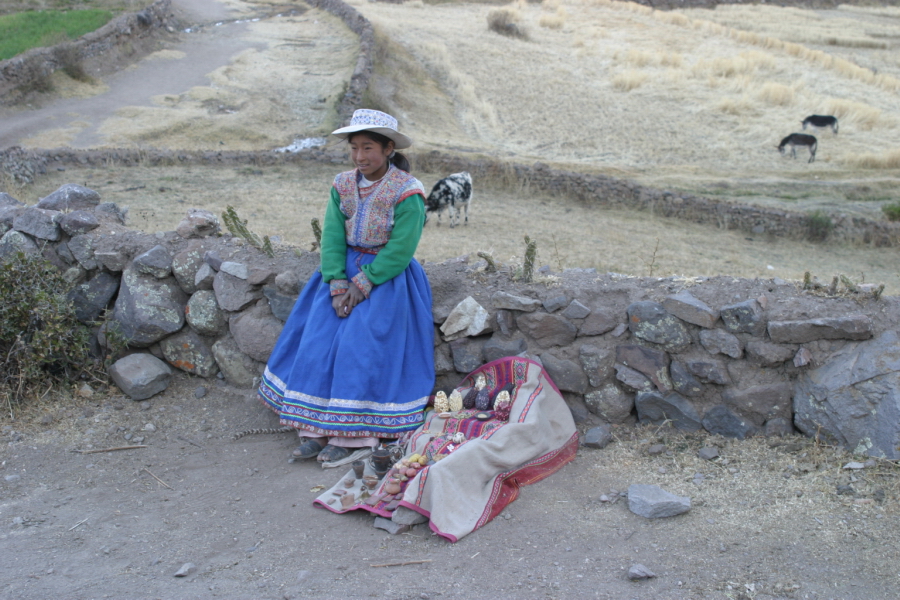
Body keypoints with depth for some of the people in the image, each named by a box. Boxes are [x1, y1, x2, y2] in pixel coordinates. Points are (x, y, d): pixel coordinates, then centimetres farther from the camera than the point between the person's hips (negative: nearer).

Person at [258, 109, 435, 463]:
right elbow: (332, 238, -2)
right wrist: (337, 284, -16)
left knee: (360, 344, -18)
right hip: (345, 272, 5)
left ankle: (350, 434, -11)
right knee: (318, 338, -10)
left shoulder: (407, 193, -12)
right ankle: (316, 429, -7)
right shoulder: (343, 186, 4)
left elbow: (399, 251, -16)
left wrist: (362, 285, -20)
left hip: (388, 276, -5)